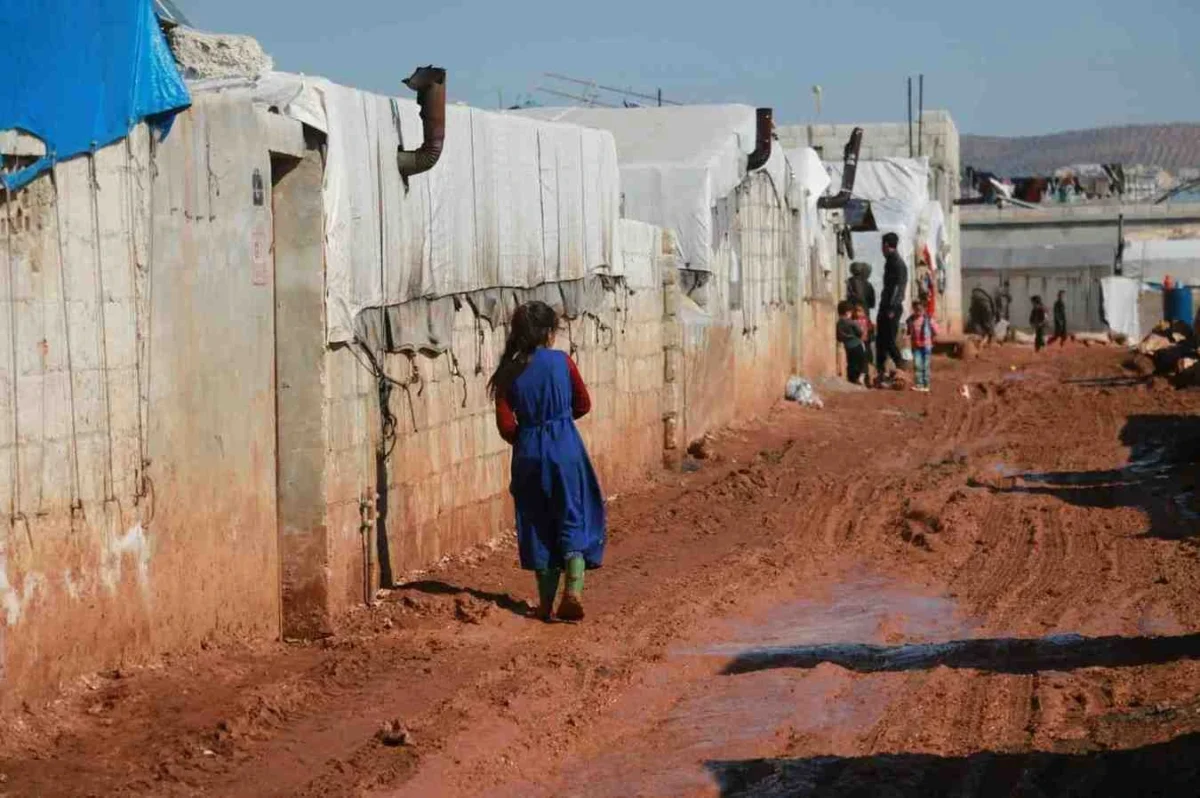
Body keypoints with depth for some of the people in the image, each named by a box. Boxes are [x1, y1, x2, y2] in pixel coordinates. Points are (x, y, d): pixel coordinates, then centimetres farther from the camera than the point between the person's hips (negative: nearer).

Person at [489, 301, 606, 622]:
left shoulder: (508, 373, -2)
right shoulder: (561, 361, -5)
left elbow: (506, 426, -4)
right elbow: (583, 405, 5)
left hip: (528, 452, 2)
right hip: (565, 447, -2)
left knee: (538, 524, 11)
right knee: (574, 518, 6)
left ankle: (547, 603, 13)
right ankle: (573, 589, -9)